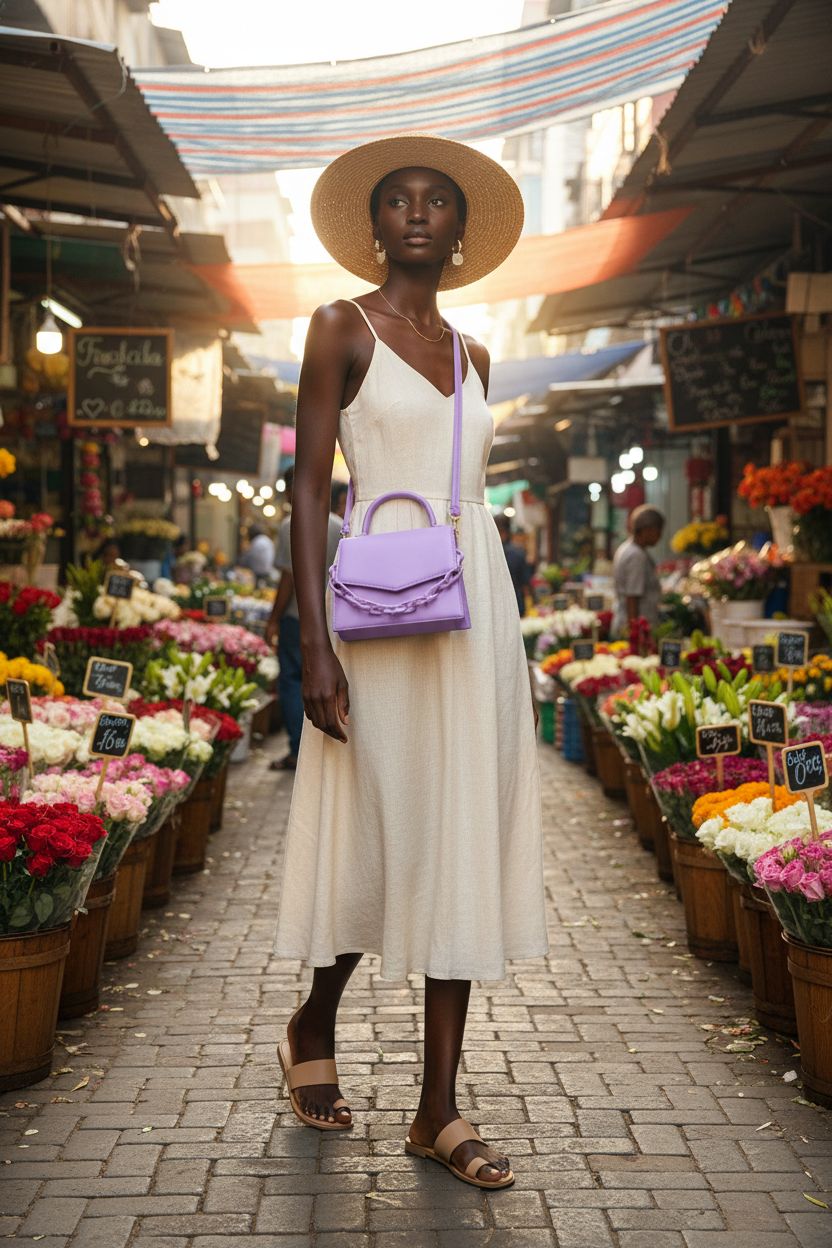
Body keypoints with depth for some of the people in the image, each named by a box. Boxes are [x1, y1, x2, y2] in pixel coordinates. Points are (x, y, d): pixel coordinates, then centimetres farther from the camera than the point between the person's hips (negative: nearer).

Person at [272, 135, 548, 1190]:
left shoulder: (469, 357, 17)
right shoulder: (341, 328, 0)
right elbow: (309, 489, -7)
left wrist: (494, 632, 14)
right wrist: (315, 644, -15)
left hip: (476, 606, 6)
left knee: (462, 841, 3)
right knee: (381, 835, 0)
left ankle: (438, 1108, 9)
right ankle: (312, 1028, 29)